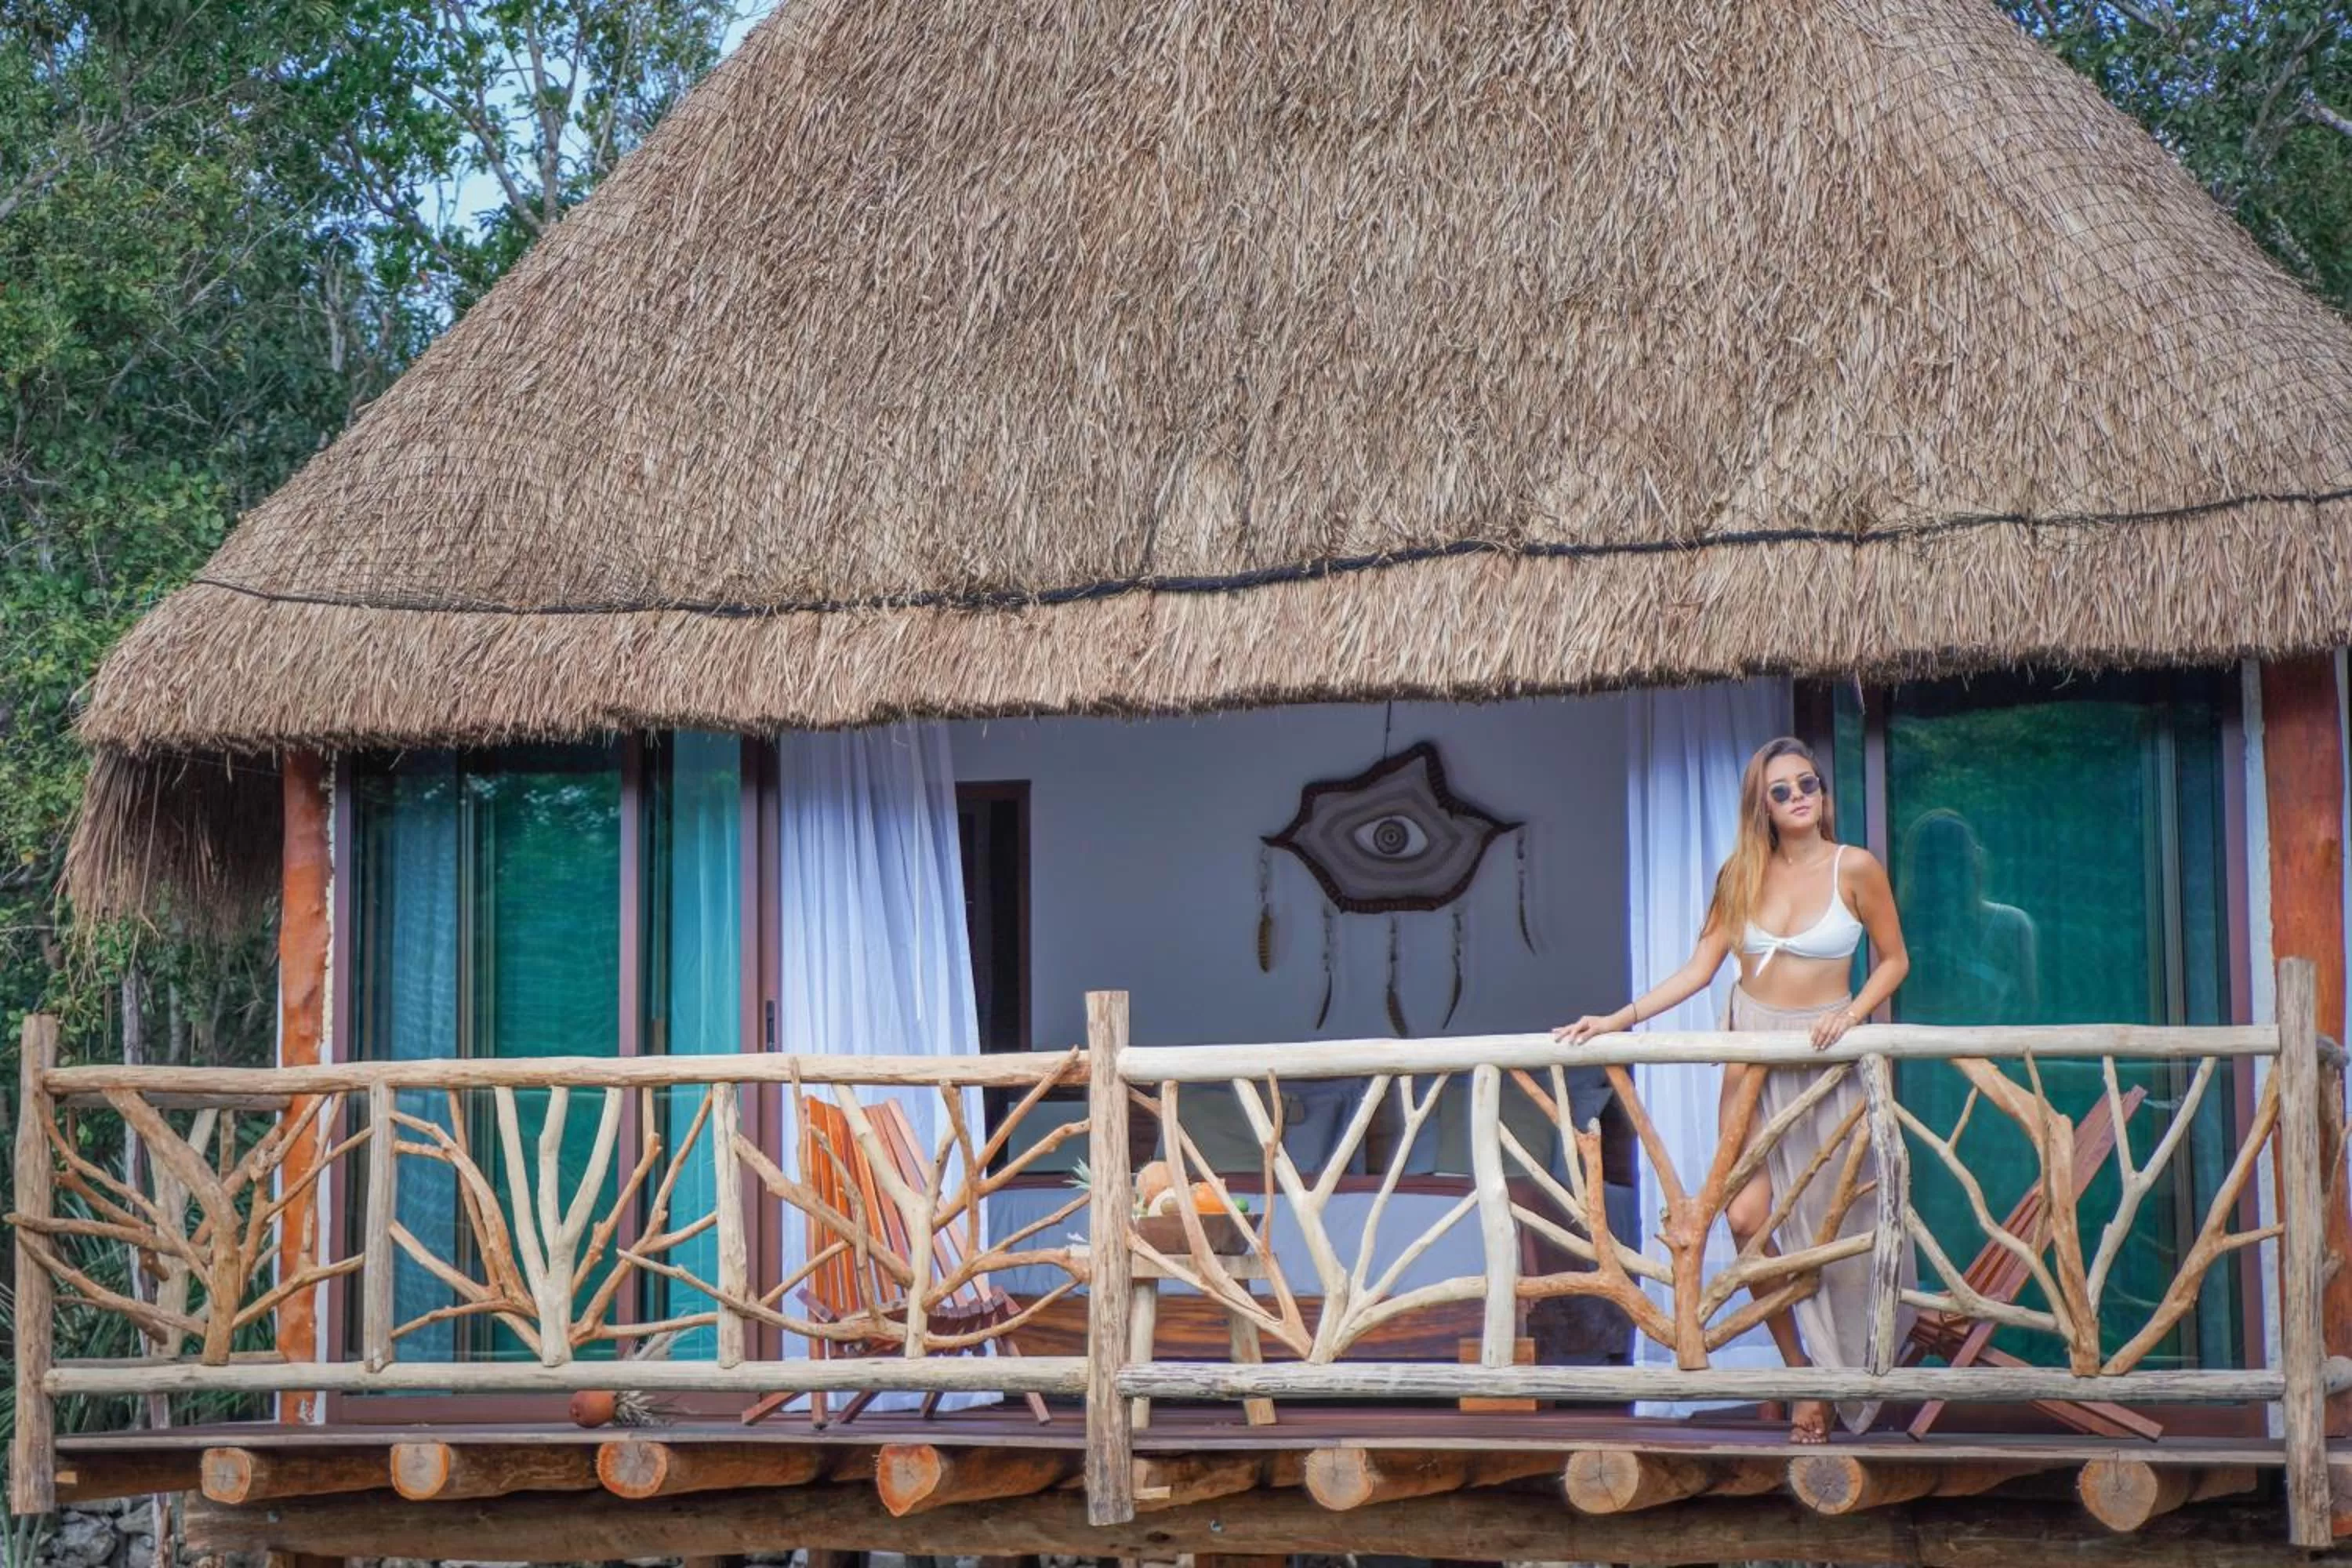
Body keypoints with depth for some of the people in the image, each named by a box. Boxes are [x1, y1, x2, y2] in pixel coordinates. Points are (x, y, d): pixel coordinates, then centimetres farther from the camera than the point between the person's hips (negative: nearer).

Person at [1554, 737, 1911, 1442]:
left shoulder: (1854, 868, -6)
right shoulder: (1743, 874, 3)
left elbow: (1893, 960, 2)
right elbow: (1699, 969, 4)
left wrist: (1849, 1016, -14)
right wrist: (1619, 1019, -3)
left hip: (1823, 1059, -3)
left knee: (1826, 1223, -2)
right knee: (1747, 1215, -10)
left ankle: (1832, 1381, 9)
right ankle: (1800, 1369, 2)